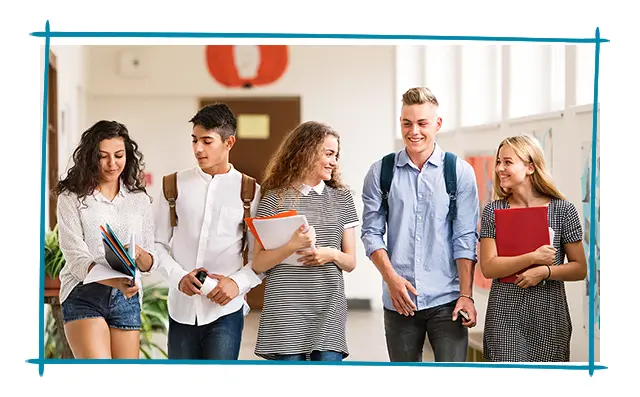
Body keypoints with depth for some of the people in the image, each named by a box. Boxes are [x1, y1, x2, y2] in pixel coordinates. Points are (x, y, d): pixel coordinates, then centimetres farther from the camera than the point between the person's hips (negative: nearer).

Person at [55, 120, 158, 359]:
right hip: (83, 296, -4)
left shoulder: (139, 199, 10)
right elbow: (76, 257, -11)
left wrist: (138, 254, -16)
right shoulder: (72, 197, -1)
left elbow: (151, 263, 9)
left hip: (127, 299, 4)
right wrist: (116, 282, -29)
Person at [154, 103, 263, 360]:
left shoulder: (249, 192, 1)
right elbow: (157, 245, 7)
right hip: (182, 309, 3)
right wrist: (179, 277, -10)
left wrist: (238, 282, -15)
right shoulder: (175, 185, 6)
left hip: (226, 310, -3)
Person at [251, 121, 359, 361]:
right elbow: (258, 264, -1)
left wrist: (331, 254, -9)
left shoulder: (341, 198, 12)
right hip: (286, 312, -3)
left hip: (329, 311, 3)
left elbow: (350, 262, 13)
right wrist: (292, 246, -17)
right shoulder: (276, 197, 2)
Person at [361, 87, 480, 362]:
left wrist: (466, 294, -8)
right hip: (399, 299, 2)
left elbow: (465, 238, -1)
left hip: (446, 300, -2)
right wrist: (392, 278, -9)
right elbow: (371, 232, 4)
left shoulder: (459, 171, 1)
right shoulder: (380, 172, 5)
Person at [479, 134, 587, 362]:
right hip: (505, 315, 0)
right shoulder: (493, 211, 3)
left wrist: (545, 271, -15)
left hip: (549, 315, 0)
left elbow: (579, 269, 2)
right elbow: (488, 268, -6)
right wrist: (532, 258, -17)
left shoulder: (562, 210, 0)